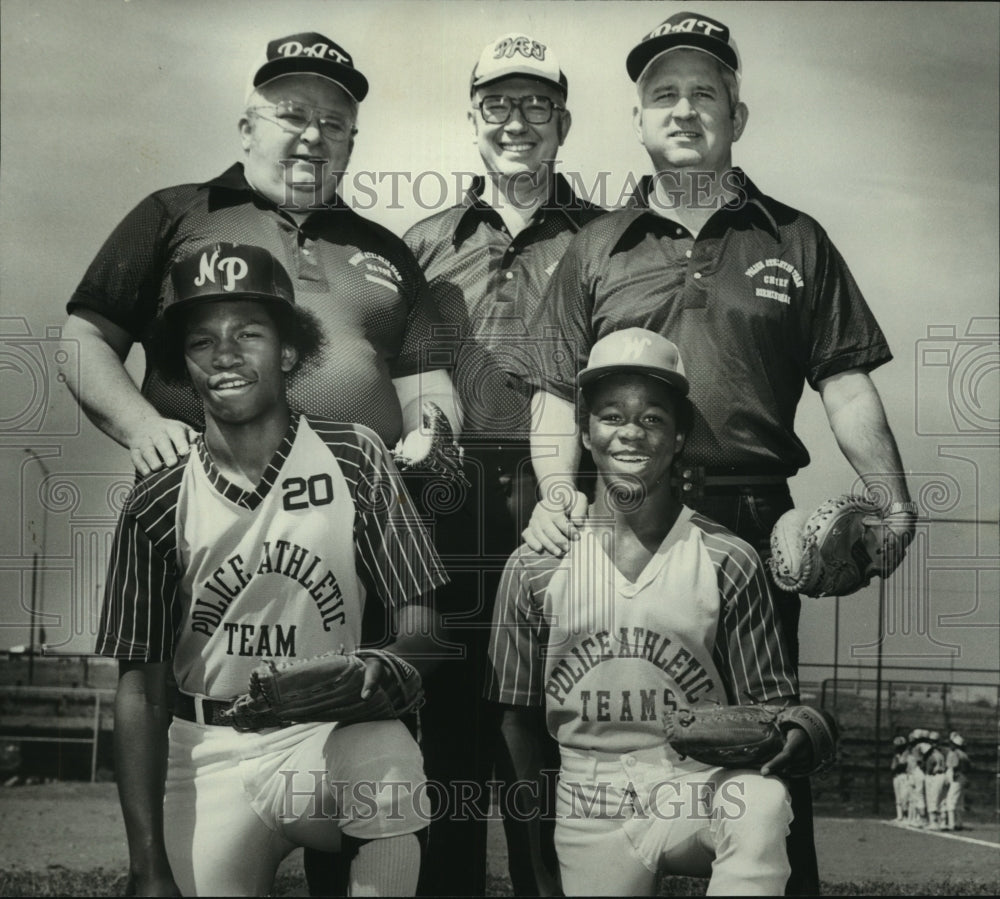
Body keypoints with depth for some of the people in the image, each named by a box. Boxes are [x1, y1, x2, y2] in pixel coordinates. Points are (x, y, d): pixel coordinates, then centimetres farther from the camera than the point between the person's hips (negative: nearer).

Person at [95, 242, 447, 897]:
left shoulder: (354, 458, -5)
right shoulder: (157, 505, -3)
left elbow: (420, 626, -5)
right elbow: (140, 691, -2)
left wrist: (376, 672, -29)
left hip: (334, 735, -1)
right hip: (208, 753, 1)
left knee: (387, 758, -31)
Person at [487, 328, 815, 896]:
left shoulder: (729, 562, -1)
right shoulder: (537, 565, 1)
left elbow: (772, 705, 5)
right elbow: (519, 723, 8)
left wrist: (786, 736, -20)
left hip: (699, 786, -1)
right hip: (589, 804, 2)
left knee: (764, 805, -31)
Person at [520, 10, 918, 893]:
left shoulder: (794, 242, 11)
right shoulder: (596, 250, 13)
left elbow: (845, 386, 5)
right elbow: (557, 395, 9)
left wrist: (895, 503, -7)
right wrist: (558, 491, -8)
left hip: (755, 519, 0)